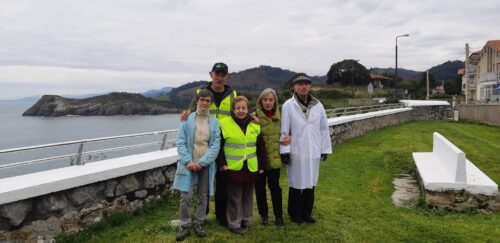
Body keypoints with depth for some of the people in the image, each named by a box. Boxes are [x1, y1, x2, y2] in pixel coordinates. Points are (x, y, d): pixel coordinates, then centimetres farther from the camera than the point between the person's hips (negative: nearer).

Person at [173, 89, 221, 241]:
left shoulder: (214, 122, 1)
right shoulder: (187, 120, -2)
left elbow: (216, 146, -5)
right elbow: (180, 142, -4)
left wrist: (201, 162, -13)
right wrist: (188, 161, -16)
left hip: (206, 165, 2)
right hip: (189, 164, -2)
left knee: (203, 197, 11)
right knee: (185, 196, -4)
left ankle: (199, 224, 27)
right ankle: (184, 226, 13)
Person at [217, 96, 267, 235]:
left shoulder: (255, 124, 4)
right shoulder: (224, 123, -9)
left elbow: (261, 147, 8)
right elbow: (219, 146, -5)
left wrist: (262, 165, 7)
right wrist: (222, 163, -11)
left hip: (251, 167, 4)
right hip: (233, 167, -4)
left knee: (248, 196, 15)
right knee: (235, 197, 4)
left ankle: (246, 220, 31)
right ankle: (234, 223, 17)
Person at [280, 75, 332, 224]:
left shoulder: (318, 105, 3)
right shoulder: (288, 105, -7)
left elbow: (324, 128, 5)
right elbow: (284, 130, -8)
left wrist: (325, 149, 4)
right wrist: (285, 151, -11)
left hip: (313, 151, 3)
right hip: (296, 151, -3)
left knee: (310, 183, 13)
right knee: (296, 184, 8)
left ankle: (307, 213, 28)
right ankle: (294, 213, 24)